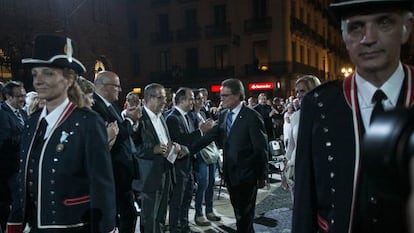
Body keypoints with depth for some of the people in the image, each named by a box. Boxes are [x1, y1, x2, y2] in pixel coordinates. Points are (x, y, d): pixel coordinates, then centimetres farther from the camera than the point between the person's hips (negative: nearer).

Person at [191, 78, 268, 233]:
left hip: (246, 175, -6)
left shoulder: (252, 117, -13)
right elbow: (209, 137, 3)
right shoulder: (223, 116, 7)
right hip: (230, 173, 6)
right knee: (239, 214, 18)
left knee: (245, 215, 6)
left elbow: (261, 149, -12)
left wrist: (262, 176, -9)